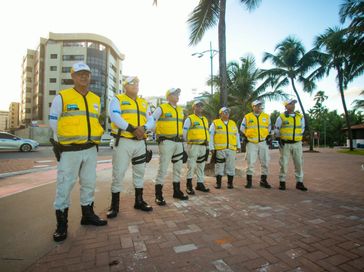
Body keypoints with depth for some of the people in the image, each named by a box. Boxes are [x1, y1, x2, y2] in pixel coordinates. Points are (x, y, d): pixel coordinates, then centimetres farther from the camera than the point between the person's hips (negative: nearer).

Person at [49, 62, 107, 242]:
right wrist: (64, 141, 4)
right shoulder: (62, 97, -3)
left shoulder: (95, 99, 11)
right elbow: (53, 122, 1)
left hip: (91, 149, 5)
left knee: (89, 183, 12)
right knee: (65, 185, 1)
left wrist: (94, 138, 10)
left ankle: (87, 214, 28)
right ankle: (61, 224, 15)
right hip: (70, 150, -5)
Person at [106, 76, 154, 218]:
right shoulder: (117, 99, 2)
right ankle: (114, 205, 14)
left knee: (140, 171, 12)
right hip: (123, 141, -5)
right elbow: (115, 117, -15)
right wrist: (132, 129, -22)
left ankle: (139, 201, 27)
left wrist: (143, 128, -14)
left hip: (140, 142, 6)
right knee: (118, 173, -1)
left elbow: (151, 120, 8)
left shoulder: (144, 102, 17)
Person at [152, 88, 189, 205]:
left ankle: (177, 191, 27)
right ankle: (158, 195, 5)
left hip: (178, 142, 7)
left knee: (178, 168, 13)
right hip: (166, 142, -7)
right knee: (163, 168, -5)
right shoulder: (161, 108, -3)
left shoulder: (180, 110, 16)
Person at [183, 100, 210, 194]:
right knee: (191, 165, -8)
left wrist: (207, 145, 15)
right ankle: (189, 185, 0)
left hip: (203, 146, 7)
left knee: (201, 166, 12)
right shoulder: (190, 119, 0)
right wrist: (187, 142, -2)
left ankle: (200, 184, 22)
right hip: (193, 145, -6)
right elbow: (184, 132, -3)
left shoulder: (205, 119, 20)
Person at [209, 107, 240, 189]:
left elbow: (237, 135, 24)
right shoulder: (215, 123, 5)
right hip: (219, 149, -3)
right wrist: (212, 147, -4)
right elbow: (211, 136, 2)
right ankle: (218, 183, 12)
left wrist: (238, 145, 18)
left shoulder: (233, 123, 18)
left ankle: (230, 182, 17)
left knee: (231, 166, 5)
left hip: (231, 149, 3)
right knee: (219, 166, 0)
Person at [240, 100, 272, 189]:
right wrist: (246, 138, 2)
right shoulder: (247, 117, 2)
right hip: (251, 143, -2)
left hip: (263, 142, 3)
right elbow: (242, 128, 10)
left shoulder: (266, 116, 8)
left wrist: (268, 137, 10)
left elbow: (269, 128, 20)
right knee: (250, 163, -2)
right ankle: (249, 181, 7)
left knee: (265, 162, 6)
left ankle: (263, 181, 20)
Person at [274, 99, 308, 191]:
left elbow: (302, 128, 21)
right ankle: (282, 182, 11)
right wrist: (279, 139, -1)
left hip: (297, 143, 3)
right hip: (285, 144, -3)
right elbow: (276, 129, 6)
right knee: (284, 163, 1)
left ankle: (299, 183, 15)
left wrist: (299, 137, 14)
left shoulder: (300, 116, 7)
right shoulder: (281, 117, -3)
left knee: (299, 163, 4)